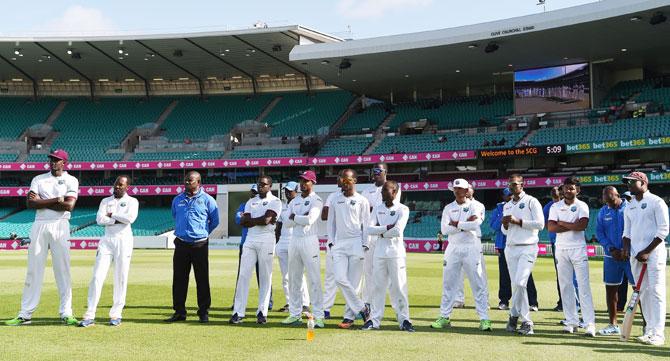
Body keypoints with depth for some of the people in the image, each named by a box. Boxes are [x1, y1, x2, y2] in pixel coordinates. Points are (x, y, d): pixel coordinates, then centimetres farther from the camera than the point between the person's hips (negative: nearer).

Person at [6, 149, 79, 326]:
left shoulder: (71, 181, 6)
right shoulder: (38, 179, 13)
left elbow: (69, 205, -9)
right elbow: (30, 203, -1)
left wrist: (42, 202, -5)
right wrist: (56, 200, -8)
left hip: (60, 226, -2)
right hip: (40, 225, 2)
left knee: (63, 269, -4)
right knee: (33, 269, 1)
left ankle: (66, 313, 0)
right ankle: (25, 314, 4)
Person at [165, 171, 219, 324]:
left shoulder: (207, 200, -1)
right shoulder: (177, 199, 10)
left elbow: (215, 221, 7)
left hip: (200, 245, -3)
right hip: (181, 244, 4)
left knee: (202, 280, 0)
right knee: (179, 279, 5)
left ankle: (204, 312, 8)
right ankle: (179, 312, 13)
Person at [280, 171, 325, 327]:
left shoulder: (316, 200, -4)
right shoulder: (294, 201, 15)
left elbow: (310, 220, -20)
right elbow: (286, 223, 5)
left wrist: (294, 217, -5)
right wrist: (302, 217, -8)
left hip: (309, 241, -6)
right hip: (294, 241, 7)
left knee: (314, 279, -7)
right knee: (293, 279, 9)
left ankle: (318, 316, -5)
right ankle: (294, 314, 17)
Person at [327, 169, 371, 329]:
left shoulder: (362, 201, 4)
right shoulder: (335, 200, 13)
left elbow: (366, 225, 1)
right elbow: (331, 223, 16)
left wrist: (364, 246, -6)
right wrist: (331, 242, 6)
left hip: (356, 244, -3)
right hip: (339, 244, 3)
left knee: (353, 281, -4)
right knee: (340, 279, -11)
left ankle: (349, 316, 5)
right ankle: (361, 308, 3)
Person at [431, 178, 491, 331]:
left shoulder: (475, 206, 1)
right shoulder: (448, 208, 10)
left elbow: (475, 224, -17)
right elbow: (444, 229, -4)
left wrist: (456, 224, -9)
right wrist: (465, 224, -10)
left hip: (472, 248, -3)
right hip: (453, 248, 4)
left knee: (479, 284, -4)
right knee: (448, 283, 6)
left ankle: (484, 319, -1)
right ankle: (444, 317, 14)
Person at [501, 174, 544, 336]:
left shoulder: (531, 201, -1)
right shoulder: (507, 206, 19)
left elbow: (540, 224, -11)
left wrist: (517, 221, -14)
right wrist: (505, 224, -1)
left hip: (527, 248, -6)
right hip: (510, 248, 6)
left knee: (520, 283, -16)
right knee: (515, 284, 5)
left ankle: (514, 315, -3)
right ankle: (526, 322, 13)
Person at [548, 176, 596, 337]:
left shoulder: (582, 206, 1)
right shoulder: (556, 207, 8)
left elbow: (583, 225, -16)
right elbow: (550, 227, -6)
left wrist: (562, 223, -8)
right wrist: (572, 226, -11)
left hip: (578, 249, -3)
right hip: (561, 249, 3)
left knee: (584, 286, -7)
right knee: (565, 286, 5)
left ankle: (590, 323, -8)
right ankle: (571, 322, 11)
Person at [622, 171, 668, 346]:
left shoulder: (656, 202, -4)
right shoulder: (629, 207, 17)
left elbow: (663, 230, -9)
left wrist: (647, 252, -13)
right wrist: (626, 249, 2)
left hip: (654, 252, -7)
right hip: (635, 254, 7)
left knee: (656, 291, -9)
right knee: (642, 292, 7)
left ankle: (658, 334, -9)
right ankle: (650, 330, 13)